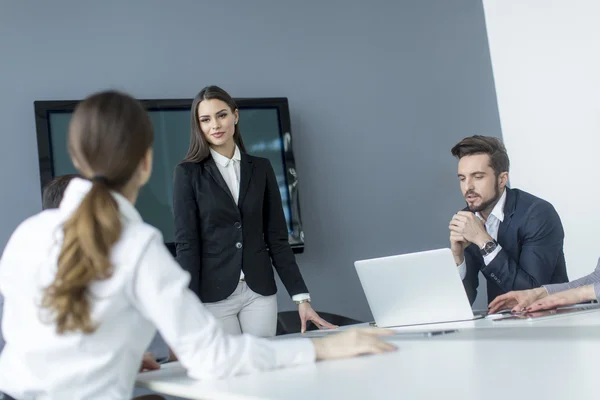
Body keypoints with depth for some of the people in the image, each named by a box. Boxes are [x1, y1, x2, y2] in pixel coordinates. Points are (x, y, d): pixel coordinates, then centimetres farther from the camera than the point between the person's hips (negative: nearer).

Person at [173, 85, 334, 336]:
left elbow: (277, 237, 6)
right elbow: (186, 243, -6)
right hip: (213, 295, -2)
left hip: (259, 292, 3)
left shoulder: (261, 168, 7)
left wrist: (301, 296, 1)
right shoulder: (188, 172, -1)